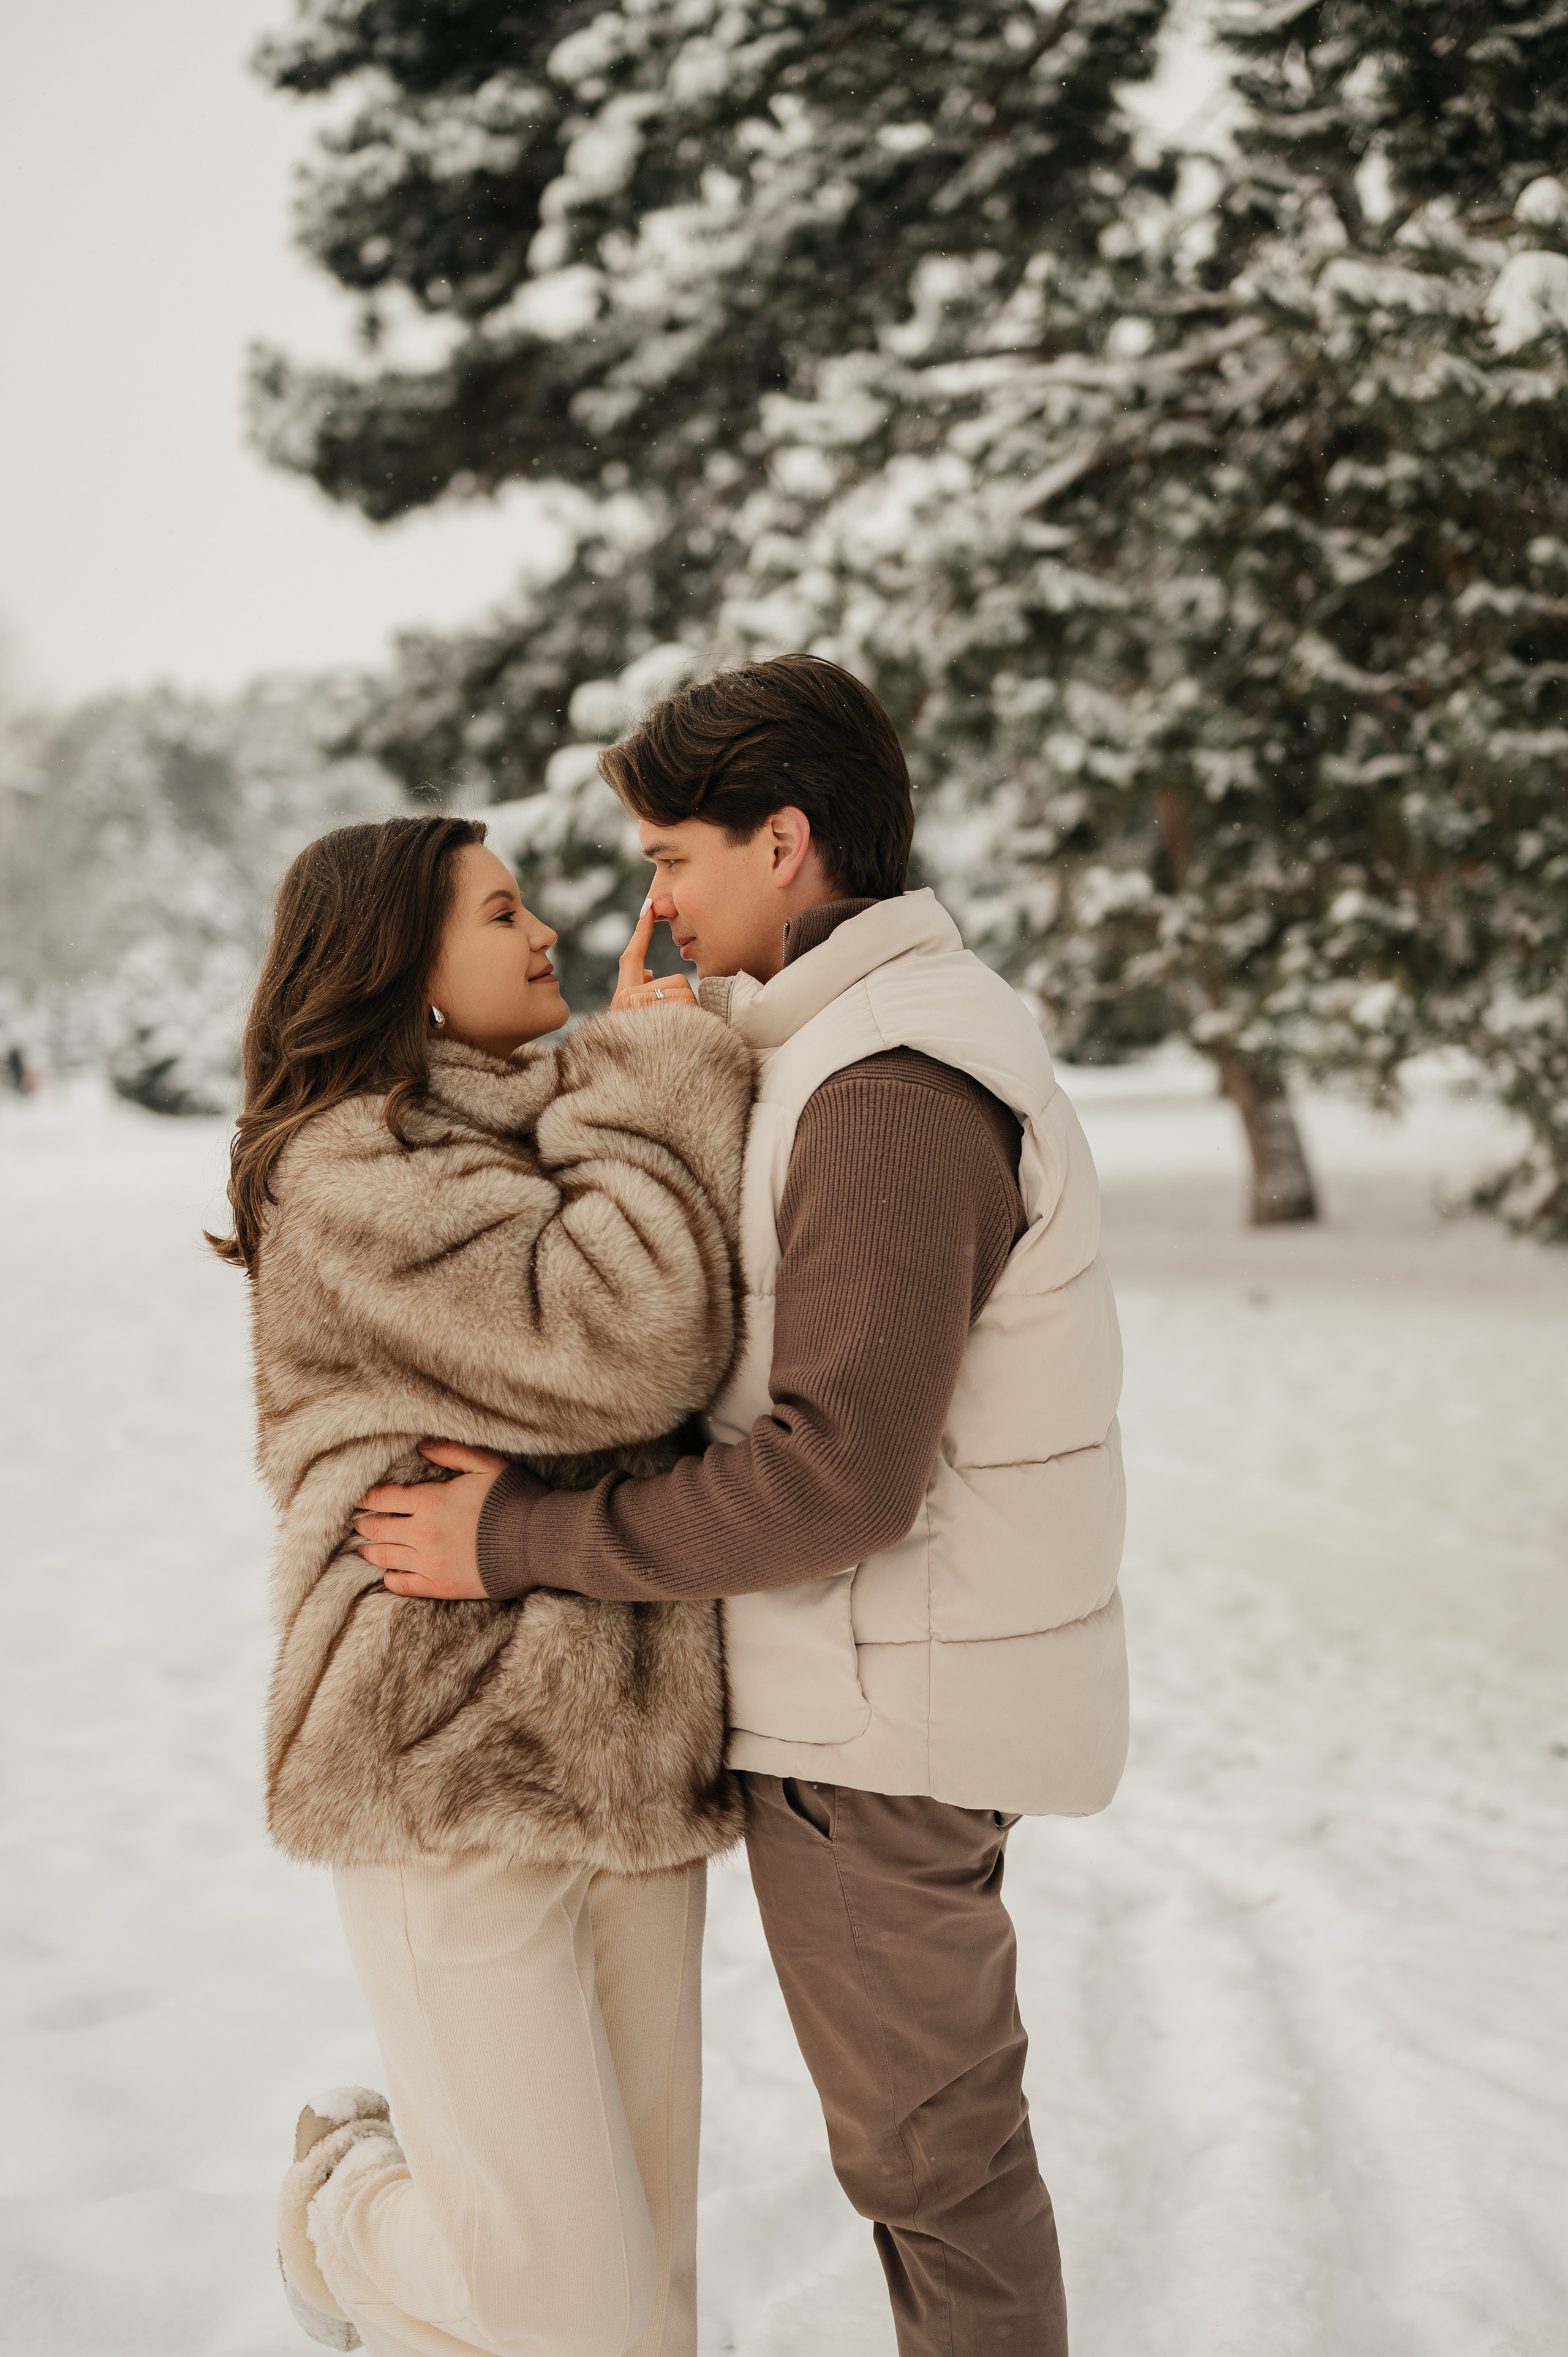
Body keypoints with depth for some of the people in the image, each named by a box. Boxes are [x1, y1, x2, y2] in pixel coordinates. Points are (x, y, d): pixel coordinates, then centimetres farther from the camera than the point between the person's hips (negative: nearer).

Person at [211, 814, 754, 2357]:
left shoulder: (533, 1145, 17)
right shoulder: (346, 1172, -13)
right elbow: (618, 1344, -24)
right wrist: (663, 1076, -11)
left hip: (628, 1750, 9)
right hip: (460, 1768, -8)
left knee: (640, 2217, 13)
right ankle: (346, 2206, 28)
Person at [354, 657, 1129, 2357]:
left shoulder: (887, 1096, -23)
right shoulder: (919, 1029, 11)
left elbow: (836, 1478, -27)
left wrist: (518, 1542, -20)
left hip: (878, 1714, -10)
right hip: (906, 1684, 10)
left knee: (926, 2151, 6)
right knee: (943, 2124, 21)